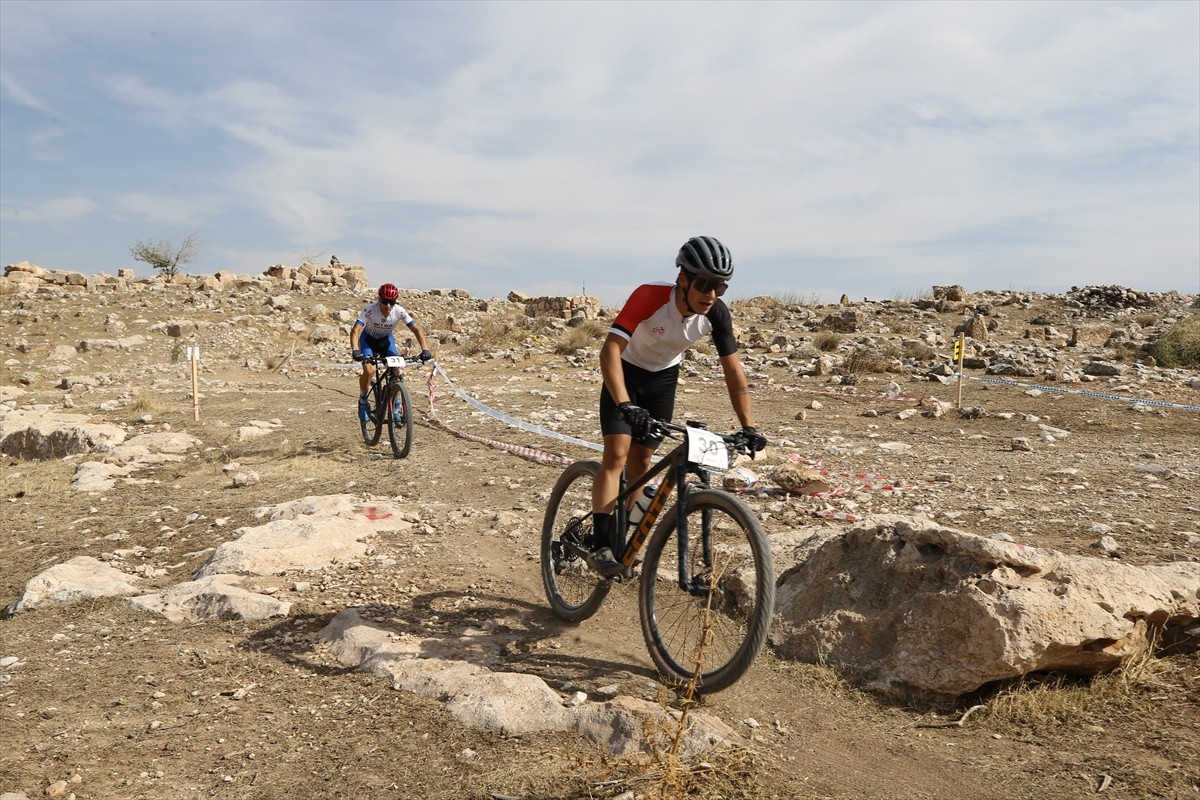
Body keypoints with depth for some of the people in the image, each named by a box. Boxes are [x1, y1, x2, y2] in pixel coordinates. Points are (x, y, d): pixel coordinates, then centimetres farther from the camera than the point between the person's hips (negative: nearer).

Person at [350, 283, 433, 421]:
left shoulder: (399, 311, -26)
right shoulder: (370, 310, -32)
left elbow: (416, 329, -23)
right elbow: (355, 331, -38)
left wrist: (425, 349, -36)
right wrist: (355, 351, -55)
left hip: (386, 339, 2)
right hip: (368, 338, -2)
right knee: (369, 370, -26)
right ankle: (363, 402, 0)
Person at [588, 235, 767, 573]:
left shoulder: (717, 314, -22)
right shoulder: (649, 297, -35)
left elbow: (733, 370, -13)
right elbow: (610, 350, -41)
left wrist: (748, 427, -17)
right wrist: (625, 405, -53)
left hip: (663, 379, 4)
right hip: (626, 372, -4)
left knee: (641, 462, 5)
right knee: (617, 453, -18)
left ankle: (622, 542, 19)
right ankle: (601, 545, -15)